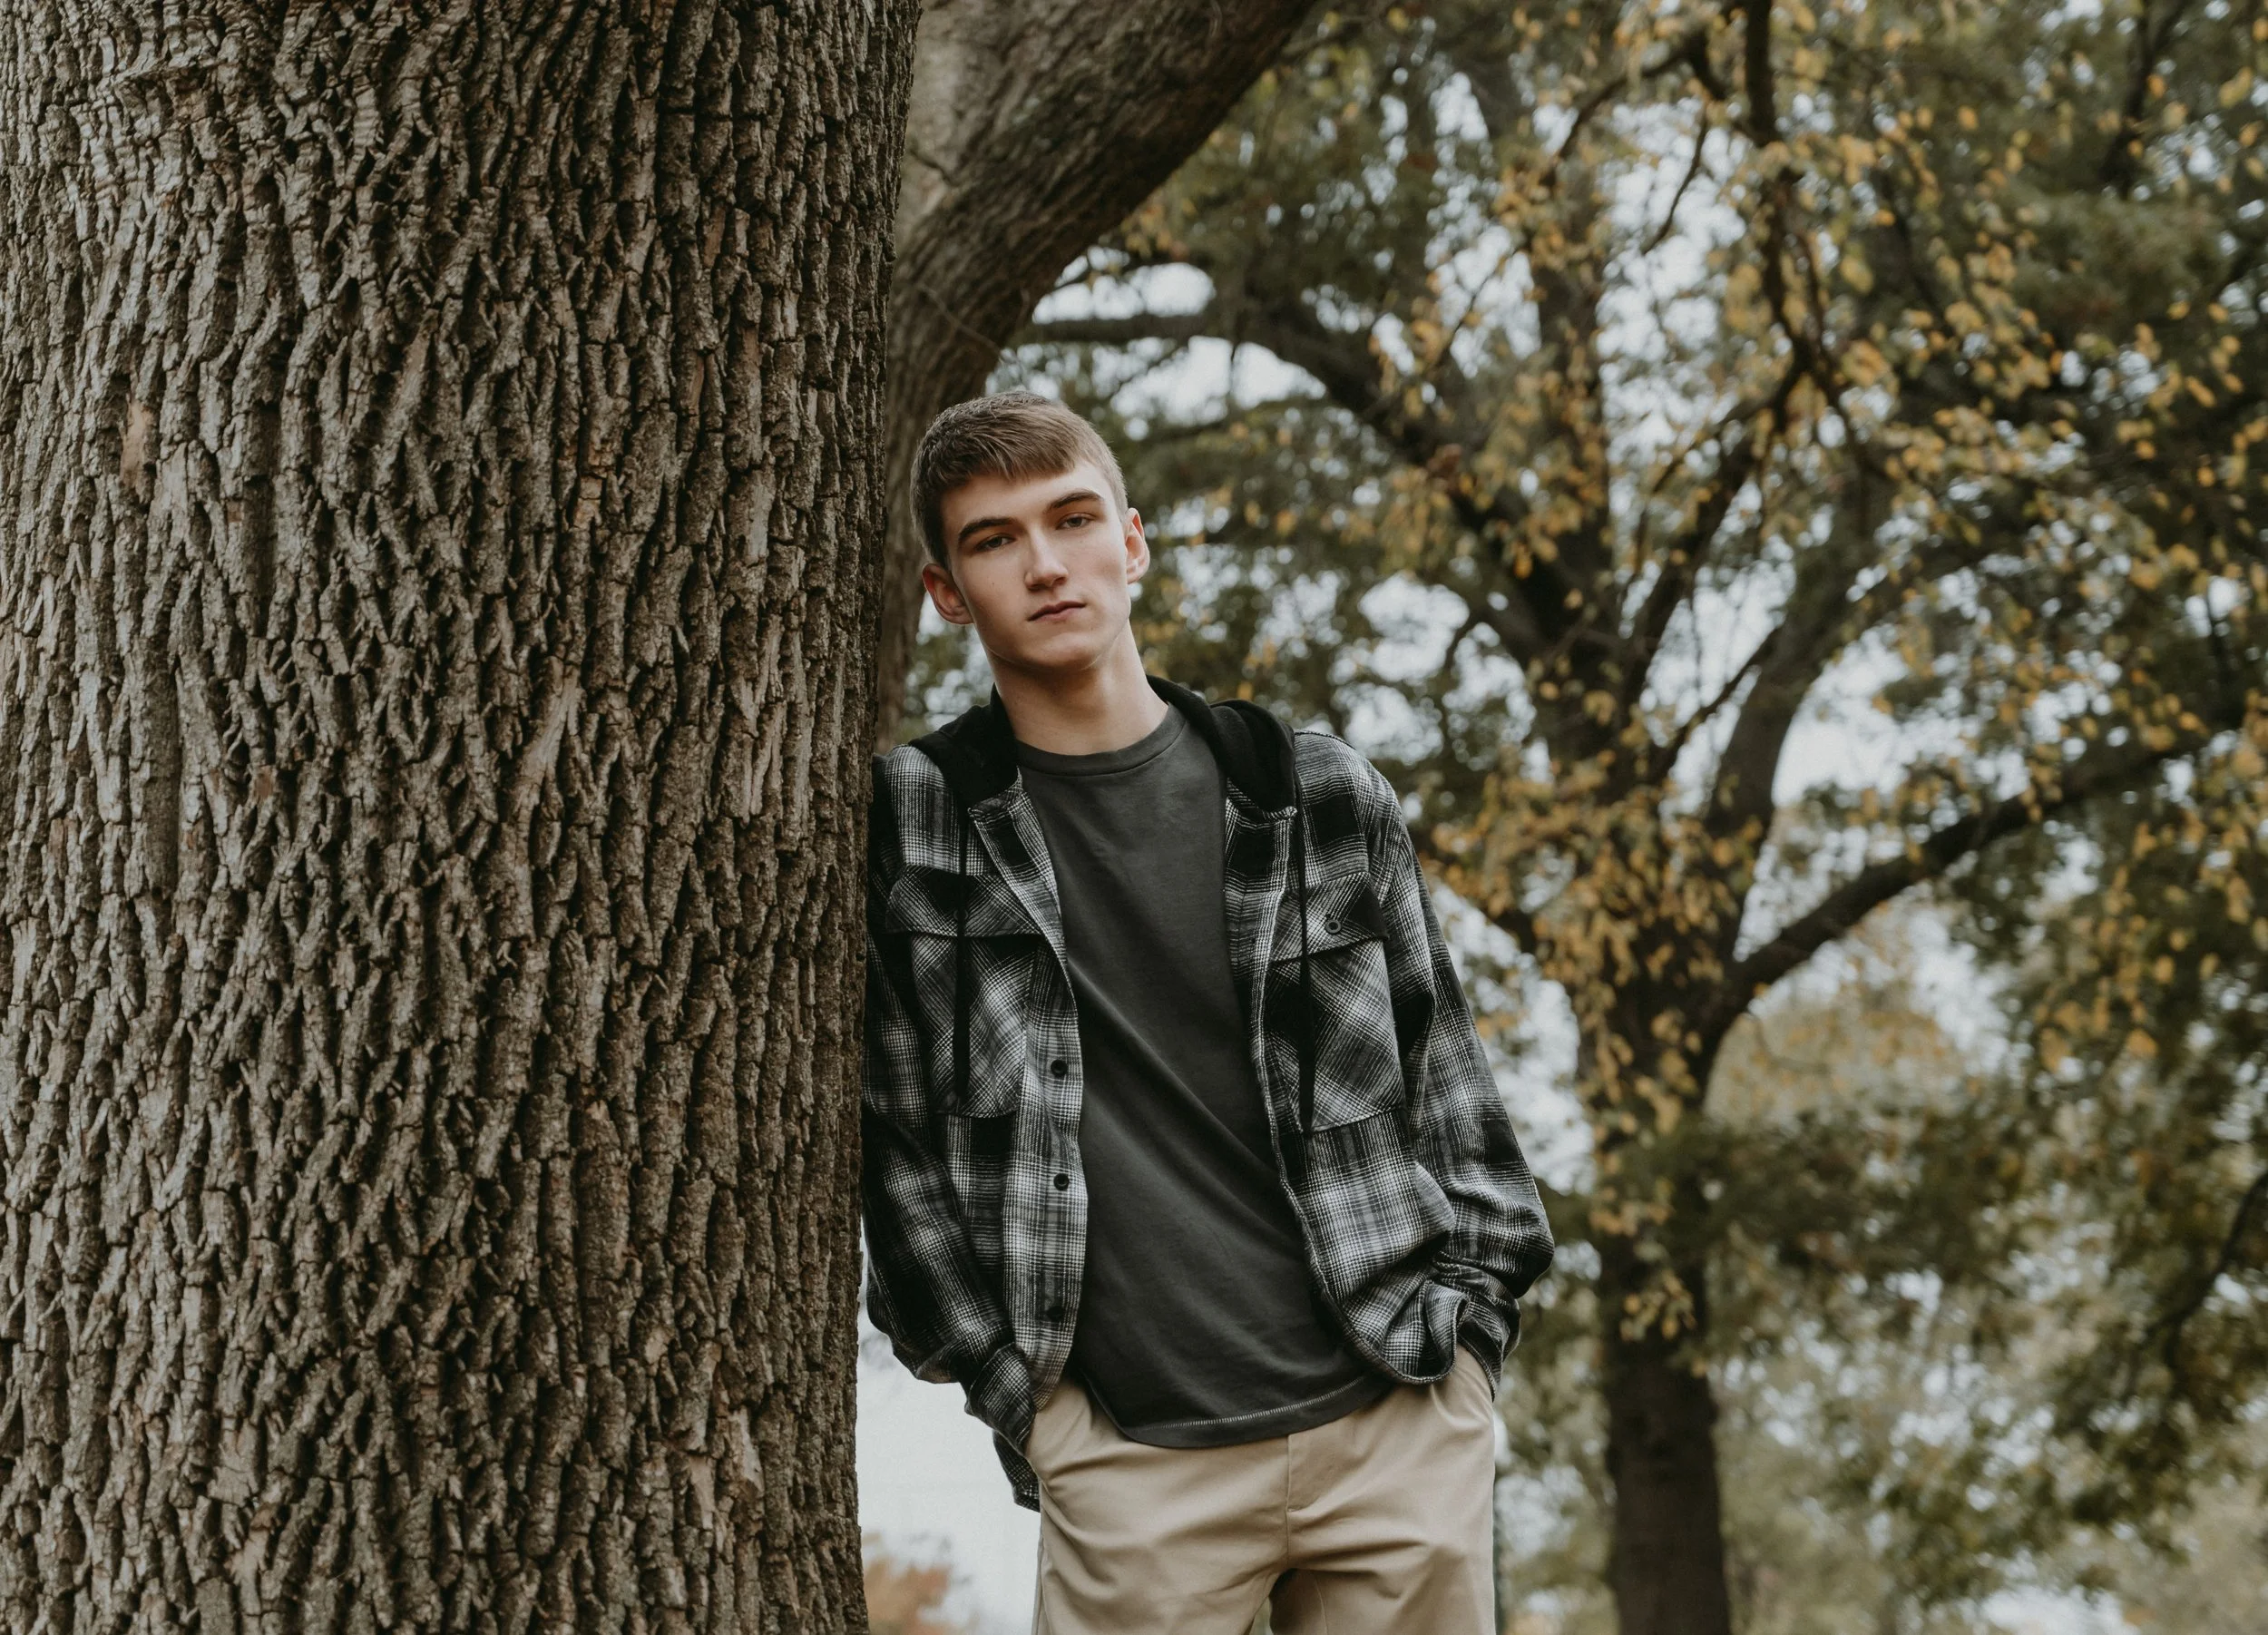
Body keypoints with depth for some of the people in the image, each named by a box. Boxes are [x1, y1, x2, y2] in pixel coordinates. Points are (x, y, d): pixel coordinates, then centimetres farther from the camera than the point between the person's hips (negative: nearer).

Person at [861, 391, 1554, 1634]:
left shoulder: (1325, 800, 8)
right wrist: (994, 1366, -1)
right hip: (1128, 1463, -2)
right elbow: (882, 1130, 4)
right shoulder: (908, 829, 3)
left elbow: (1439, 1066, 13)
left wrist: (1470, 1301, 5)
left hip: (1397, 1421, 2)